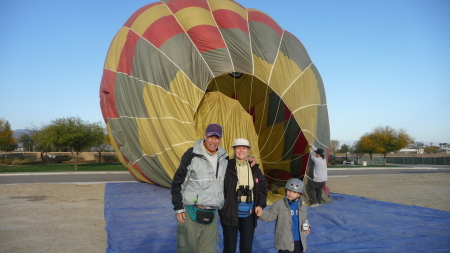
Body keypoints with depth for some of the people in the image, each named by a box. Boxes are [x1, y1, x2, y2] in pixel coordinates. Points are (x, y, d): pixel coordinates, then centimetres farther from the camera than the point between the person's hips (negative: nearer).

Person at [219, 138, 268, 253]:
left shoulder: (255, 169, 4)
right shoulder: (227, 167, -11)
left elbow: (263, 189, 11)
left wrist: (260, 205, -2)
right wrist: (222, 207, -12)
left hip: (249, 215, 4)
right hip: (230, 214, -4)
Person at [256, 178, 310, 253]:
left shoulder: (302, 205, 4)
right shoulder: (279, 204, -10)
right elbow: (270, 216, -13)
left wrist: (307, 228, 0)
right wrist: (262, 214, -32)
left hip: (299, 241, 5)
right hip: (284, 241, -4)